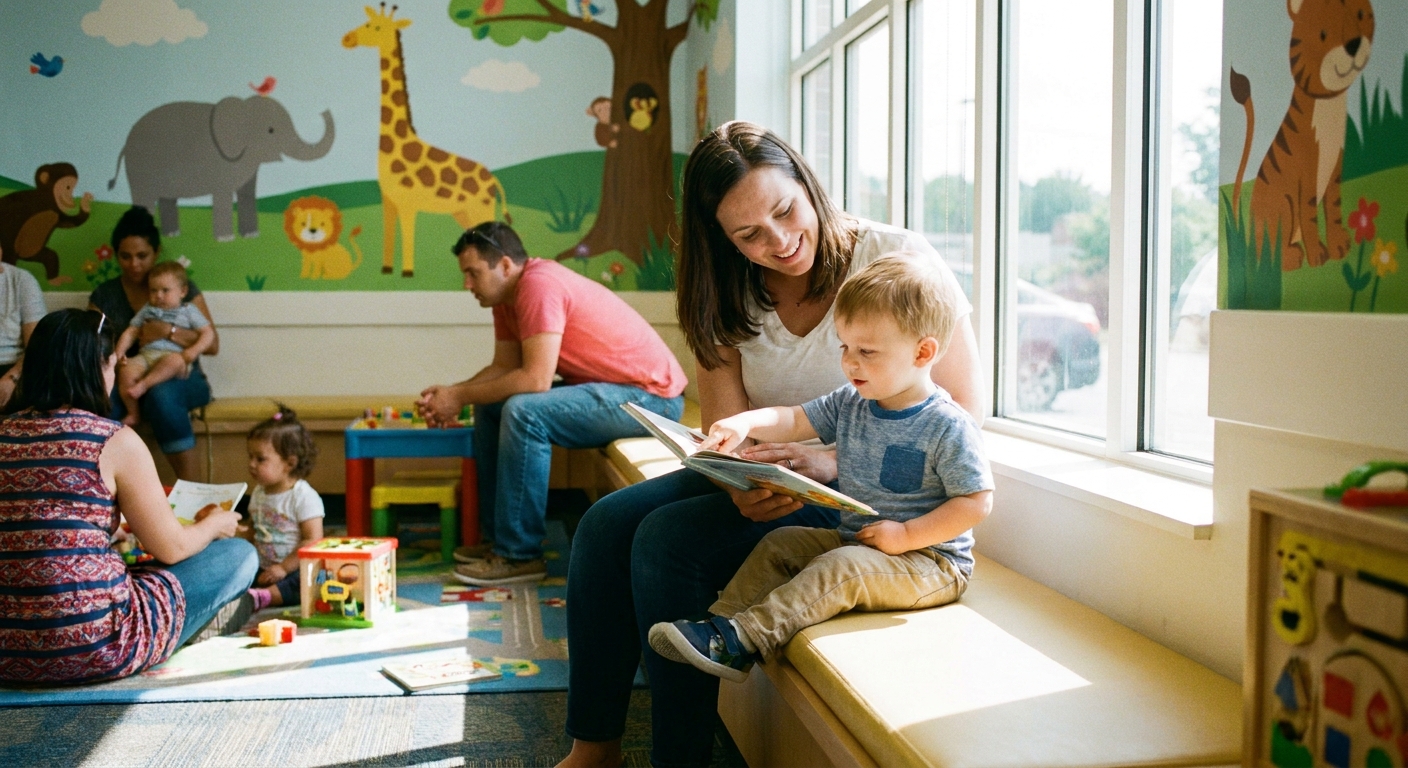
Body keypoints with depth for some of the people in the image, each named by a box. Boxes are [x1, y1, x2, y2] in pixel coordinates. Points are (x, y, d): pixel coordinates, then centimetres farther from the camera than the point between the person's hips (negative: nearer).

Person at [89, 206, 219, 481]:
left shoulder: (182, 289, 4)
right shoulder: (103, 296, 12)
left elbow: (212, 344, -2)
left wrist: (169, 332, -19)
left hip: (180, 378, -2)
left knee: (161, 394, -39)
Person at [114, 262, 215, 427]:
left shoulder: (188, 311, 14)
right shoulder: (147, 310, 26)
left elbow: (208, 333, 5)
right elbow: (130, 332, 22)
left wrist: (193, 351, -12)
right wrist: (120, 351, 3)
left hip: (174, 354, -3)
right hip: (145, 356, 4)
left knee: (174, 361, -40)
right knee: (126, 371, -27)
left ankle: (144, 384, -36)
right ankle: (132, 414, -17)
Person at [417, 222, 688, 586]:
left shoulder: (540, 285, -22)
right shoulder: (506, 296, 8)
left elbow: (535, 379, -28)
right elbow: (504, 367, 7)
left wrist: (460, 397, -18)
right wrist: (449, 393, -8)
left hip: (650, 394, -10)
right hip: (603, 389, 10)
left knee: (522, 411, -27)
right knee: (490, 406, 10)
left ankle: (520, 555, -18)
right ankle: (500, 537, 12)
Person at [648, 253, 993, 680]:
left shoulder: (949, 427, -18)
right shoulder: (849, 405, 3)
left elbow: (977, 502, -18)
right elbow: (794, 421, 5)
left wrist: (906, 535, -22)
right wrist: (745, 423, -17)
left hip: (929, 559, -8)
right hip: (853, 541, 8)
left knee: (840, 569, -29)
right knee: (780, 543, -2)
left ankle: (741, 641, -34)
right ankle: (721, 622, -11)